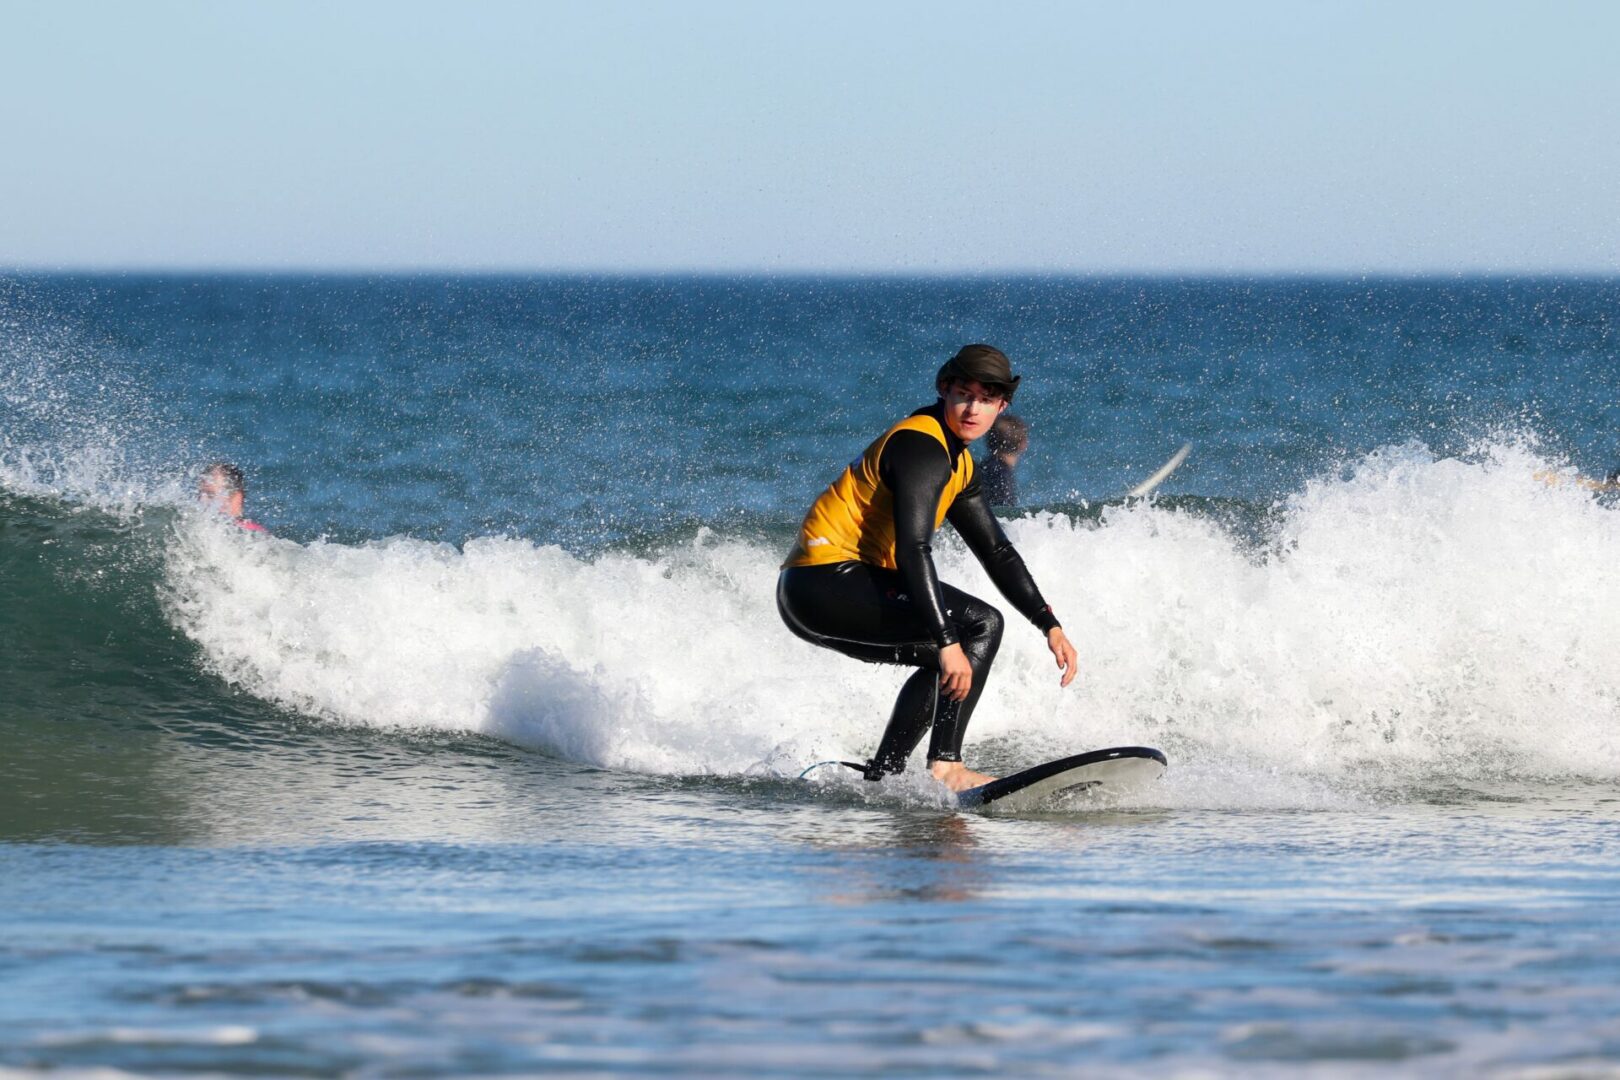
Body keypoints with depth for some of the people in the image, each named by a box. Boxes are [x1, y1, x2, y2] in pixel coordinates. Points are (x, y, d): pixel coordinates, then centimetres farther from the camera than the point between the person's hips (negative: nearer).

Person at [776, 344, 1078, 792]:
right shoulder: (922, 447, -15)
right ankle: (945, 765, -22)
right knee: (980, 624, -15)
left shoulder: (958, 461, 18)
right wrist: (947, 642, -30)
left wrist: (1049, 626, 13)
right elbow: (912, 550, -25)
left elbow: (997, 553, 22)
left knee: (952, 664, 23)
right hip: (828, 576, -11)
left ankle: (881, 774, 18)